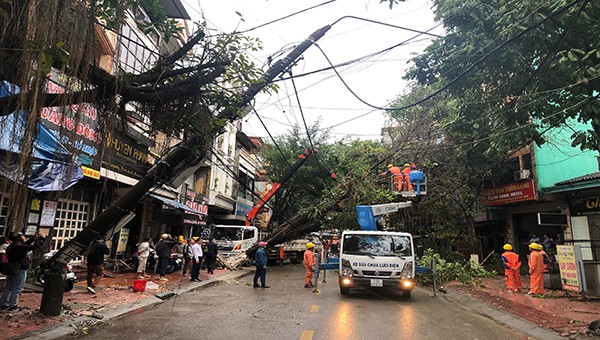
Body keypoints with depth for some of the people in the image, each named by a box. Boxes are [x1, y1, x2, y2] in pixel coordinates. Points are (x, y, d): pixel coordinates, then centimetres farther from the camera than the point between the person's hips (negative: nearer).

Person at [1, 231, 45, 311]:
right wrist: (42, 238, -13)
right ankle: (12, 306, 5)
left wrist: (34, 238, 16)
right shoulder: (20, 247, -21)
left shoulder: (11, 246, 9)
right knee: (17, 289, 0)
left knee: (8, 287, 17)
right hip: (20, 271, -9)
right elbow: (36, 246, -26)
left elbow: (25, 245, 22)